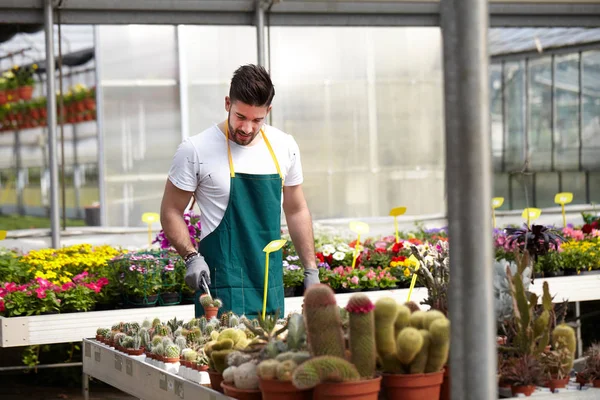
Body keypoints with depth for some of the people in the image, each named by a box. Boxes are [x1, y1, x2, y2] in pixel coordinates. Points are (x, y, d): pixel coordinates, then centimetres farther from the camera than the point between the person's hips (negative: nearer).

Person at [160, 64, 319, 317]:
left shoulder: (284, 147, 7)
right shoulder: (196, 150, -7)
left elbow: (296, 211, 16)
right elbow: (171, 212, -1)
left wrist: (311, 270, 12)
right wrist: (191, 257, -16)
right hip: (220, 284, -4)